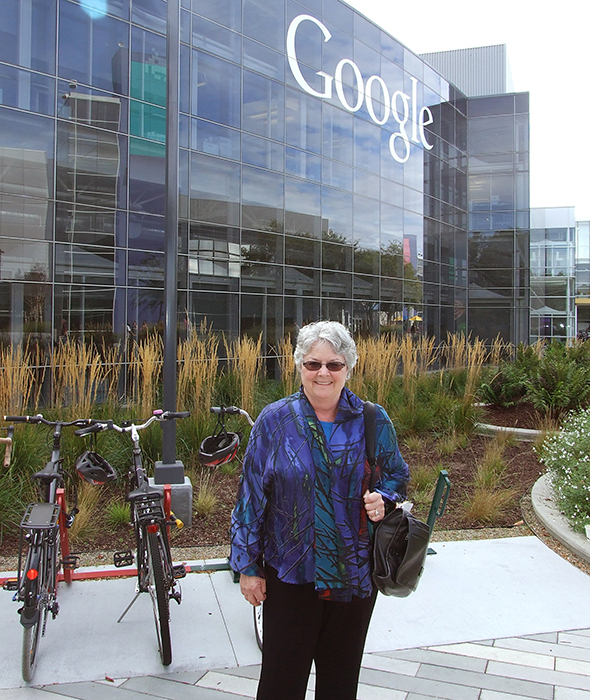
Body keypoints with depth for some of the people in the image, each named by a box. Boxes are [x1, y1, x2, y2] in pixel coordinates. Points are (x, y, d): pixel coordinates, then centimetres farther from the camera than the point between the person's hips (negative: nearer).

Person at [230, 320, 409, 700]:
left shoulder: (373, 421, -3)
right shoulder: (274, 421, -7)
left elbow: (397, 476, 10)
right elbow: (251, 497, -3)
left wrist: (382, 500, -13)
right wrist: (248, 566, -2)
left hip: (356, 575, 2)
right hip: (289, 574, -1)